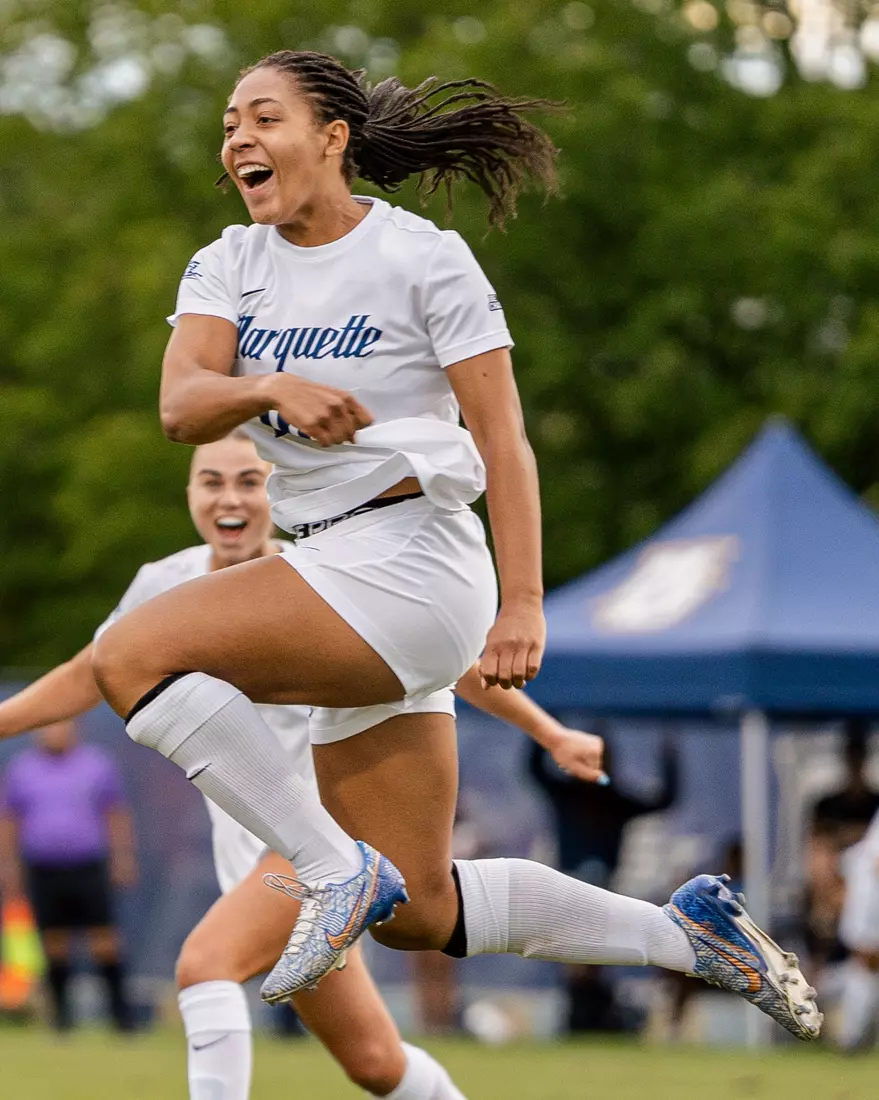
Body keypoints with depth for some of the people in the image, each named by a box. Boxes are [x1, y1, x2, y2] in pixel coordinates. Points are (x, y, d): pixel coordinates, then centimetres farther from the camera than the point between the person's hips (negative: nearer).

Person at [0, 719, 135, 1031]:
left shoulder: (98, 764, 5)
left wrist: (123, 859, 5)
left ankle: (119, 1005, -2)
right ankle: (61, 1011, 9)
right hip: (42, 873, 1)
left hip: (89, 871, -1)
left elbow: (116, 815, 9)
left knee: (104, 938, -7)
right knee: (54, 942, 1)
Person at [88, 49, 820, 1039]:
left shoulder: (421, 258, -6)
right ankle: (686, 931, 21)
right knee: (418, 914, 8)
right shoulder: (228, 266, 11)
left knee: (131, 655, -23)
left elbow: (501, 436, -9)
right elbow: (180, 406, -5)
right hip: (332, 574, 8)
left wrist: (523, 606, -17)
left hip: (410, 572, -8)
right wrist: (272, 388, -27)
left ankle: (337, 870, -17)